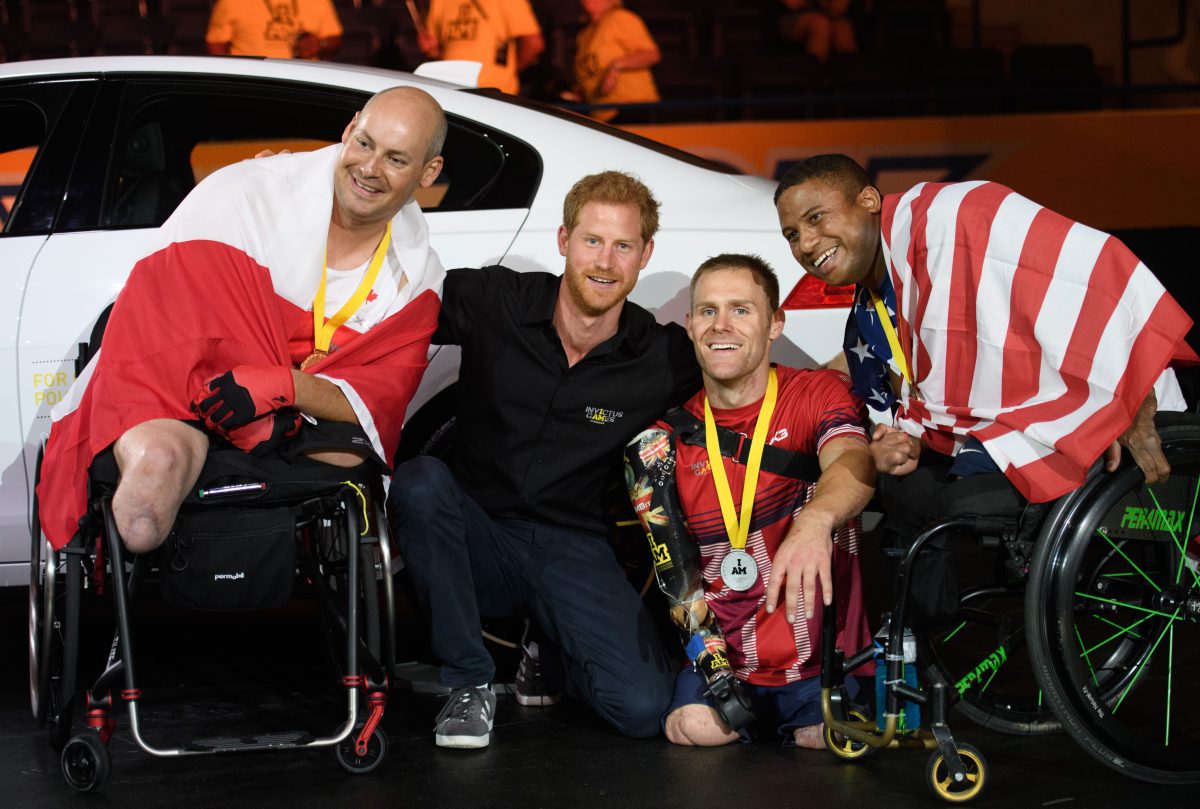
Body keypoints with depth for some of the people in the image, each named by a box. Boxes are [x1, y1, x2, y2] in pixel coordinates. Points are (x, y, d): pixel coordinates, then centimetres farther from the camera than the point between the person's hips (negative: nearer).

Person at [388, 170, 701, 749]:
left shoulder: (661, 358, -5)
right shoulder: (493, 304, -6)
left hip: (573, 552, 0)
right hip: (477, 541, 0)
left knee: (641, 707, -22)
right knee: (420, 480, -33)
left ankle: (549, 646, 15)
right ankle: (469, 684, -18)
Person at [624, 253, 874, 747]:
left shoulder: (818, 393, -2)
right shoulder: (663, 442, 4)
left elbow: (852, 461, -26)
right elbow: (677, 573, 0)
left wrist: (815, 520, -51)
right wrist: (714, 669, -14)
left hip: (825, 656, -2)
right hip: (723, 656, 2)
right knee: (694, 727, -24)